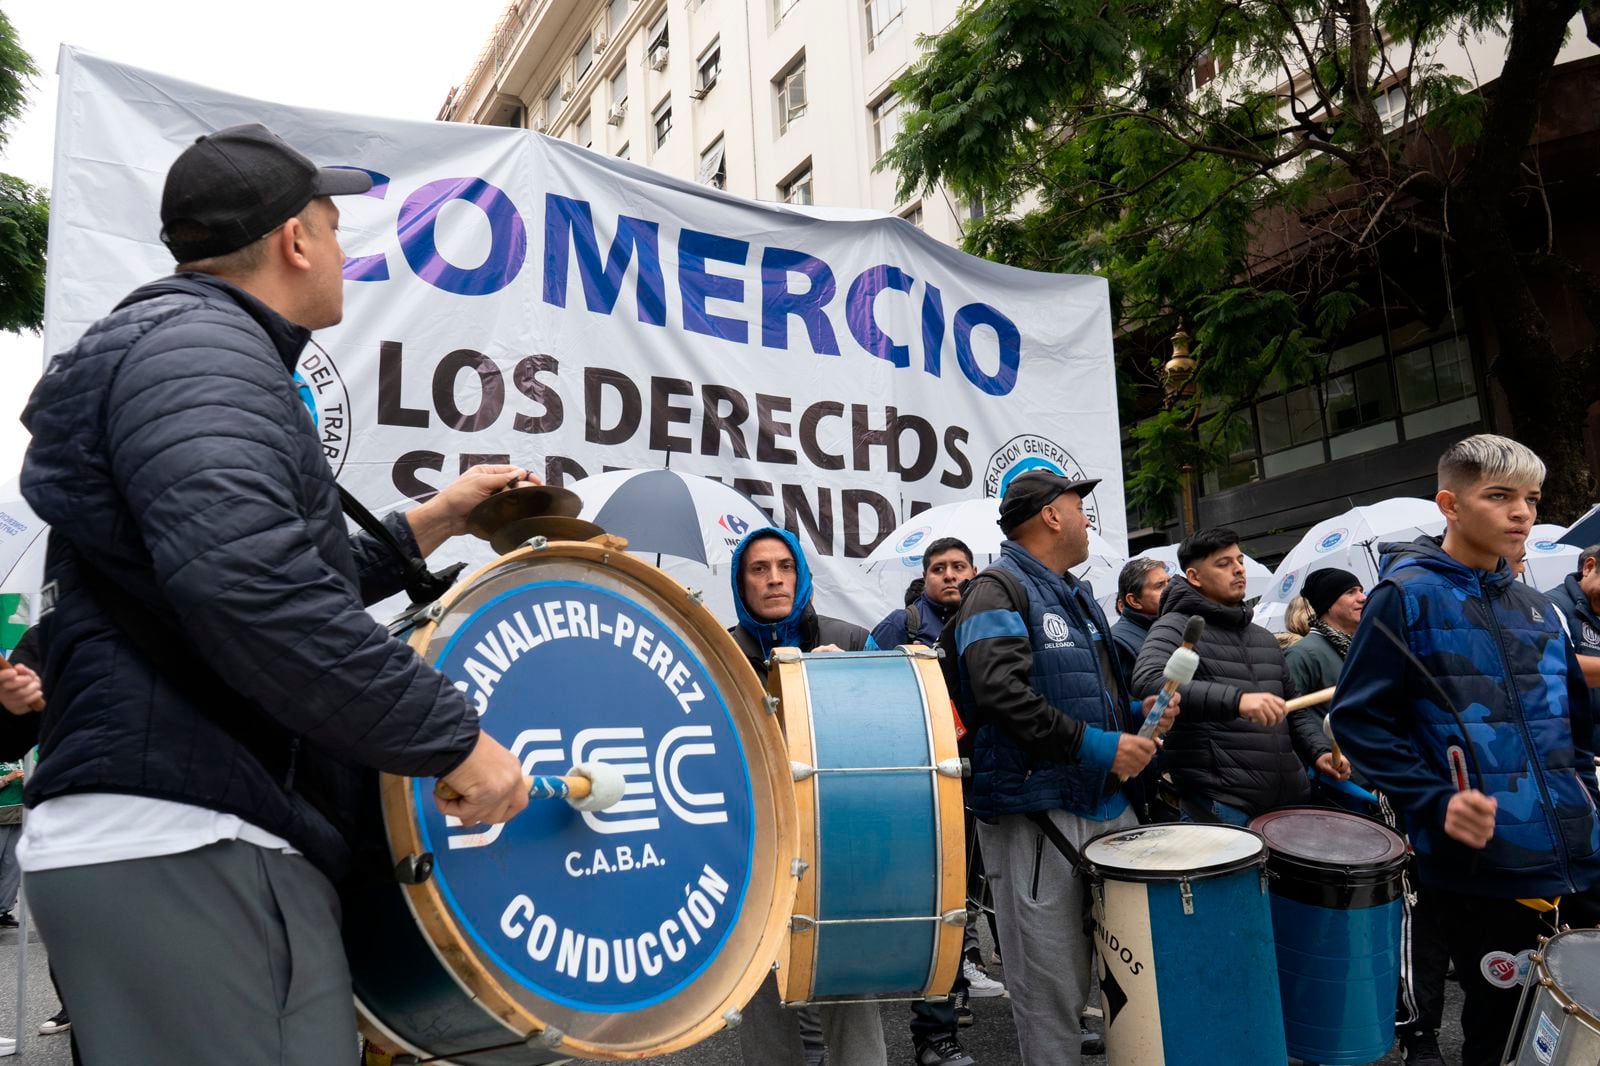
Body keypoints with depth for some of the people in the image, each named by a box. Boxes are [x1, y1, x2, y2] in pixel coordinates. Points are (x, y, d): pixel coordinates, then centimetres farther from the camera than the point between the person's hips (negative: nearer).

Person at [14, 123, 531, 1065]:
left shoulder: (203, 346, 24)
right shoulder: (195, 347, -10)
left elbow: (292, 579, 33)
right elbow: (247, 587, -29)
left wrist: (429, 525, 27)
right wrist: (453, 737, -23)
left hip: (210, 841, 11)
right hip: (184, 844, -11)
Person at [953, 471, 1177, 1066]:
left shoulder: (1078, 598, 21)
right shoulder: (999, 591, -7)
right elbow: (1002, 693, -22)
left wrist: (1137, 715, 9)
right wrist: (1098, 745, -21)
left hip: (1109, 802, 8)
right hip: (1038, 811, -8)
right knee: (1054, 982, -2)